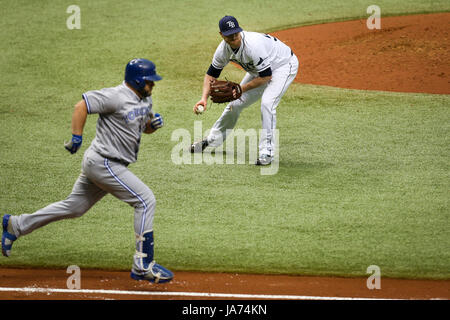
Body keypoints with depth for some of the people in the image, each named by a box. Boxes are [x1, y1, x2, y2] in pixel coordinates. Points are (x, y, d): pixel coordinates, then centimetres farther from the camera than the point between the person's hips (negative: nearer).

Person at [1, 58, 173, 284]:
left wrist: (154, 124, 1)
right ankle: (143, 265, -10)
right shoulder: (116, 97, -18)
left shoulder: (145, 100, 11)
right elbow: (81, 106, -19)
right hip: (103, 162, -10)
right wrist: (76, 137, -21)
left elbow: (145, 127, 24)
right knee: (145, 200, -12)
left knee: (74, 207, 15)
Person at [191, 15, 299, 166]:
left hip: (284, 64, -8)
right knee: (236, 103, 9)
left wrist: (243, 88, -28)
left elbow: (266, 76, -33)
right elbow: (211, 74, -3)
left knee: (267, 103, -28)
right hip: (258, 70, 8)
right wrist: (204, 98, -17)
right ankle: (211, 141, 28)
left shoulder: (253, 45, -39)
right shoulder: (223, 49, -16)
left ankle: (266, 152, -21)